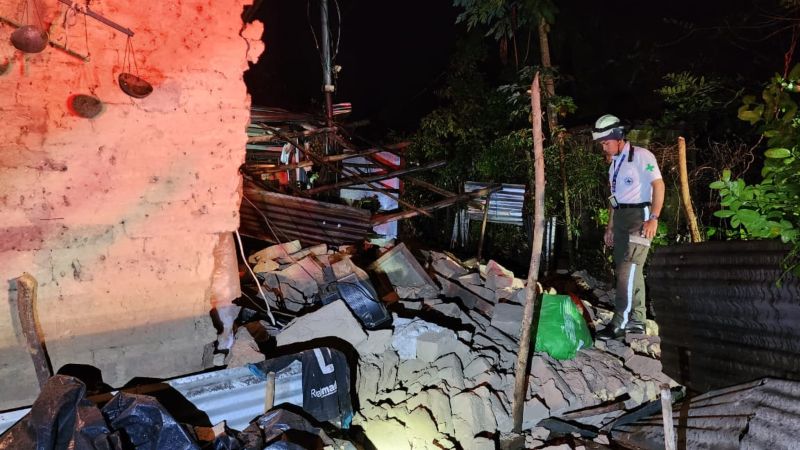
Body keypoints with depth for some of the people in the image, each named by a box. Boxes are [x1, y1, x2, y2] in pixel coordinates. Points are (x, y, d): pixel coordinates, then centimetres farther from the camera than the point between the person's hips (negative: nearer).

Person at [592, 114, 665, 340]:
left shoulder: (641, 156, -8)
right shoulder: (615, 162, 17)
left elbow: (658, 185, -15)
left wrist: (654, 218, -23)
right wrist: (610, 226, 19)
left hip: (639, 216, -9)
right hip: (620, 217, 9)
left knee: (629, 267, -13)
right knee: (630, 270, 10)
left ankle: (620, 323, -11)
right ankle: (636, 321, 18)